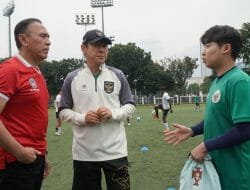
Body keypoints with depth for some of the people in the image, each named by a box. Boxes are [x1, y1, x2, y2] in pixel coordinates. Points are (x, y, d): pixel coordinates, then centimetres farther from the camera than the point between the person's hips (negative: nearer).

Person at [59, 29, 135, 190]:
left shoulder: (118, 75, 3)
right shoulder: (72, 78, 1)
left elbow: (130, 105, 6)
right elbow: (63, 111, 5)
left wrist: (113, 114, -12)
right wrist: (82, 118, -13)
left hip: (115, 151, 0)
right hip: (84, 153, 0)